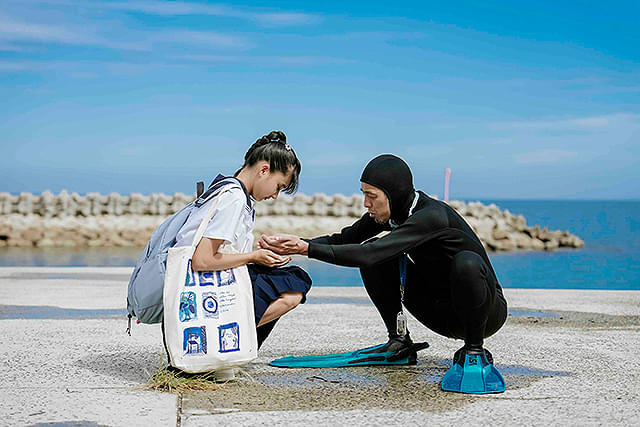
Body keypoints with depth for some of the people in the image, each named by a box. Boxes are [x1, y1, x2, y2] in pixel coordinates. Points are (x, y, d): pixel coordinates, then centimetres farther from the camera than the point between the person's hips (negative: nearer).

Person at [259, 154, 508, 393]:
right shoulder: (393, 210, -4)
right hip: (441, 313, 7)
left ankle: (475, 354, -19)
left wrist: (307, 249, -35)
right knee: (377, 258, -5)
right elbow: (345, 238, 0)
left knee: (467, 262, -39)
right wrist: (294, 245, -15)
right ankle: (399, 341, 4)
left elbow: (368, 254, -36)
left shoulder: (431, 215, -29)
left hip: (488, 312, -7)